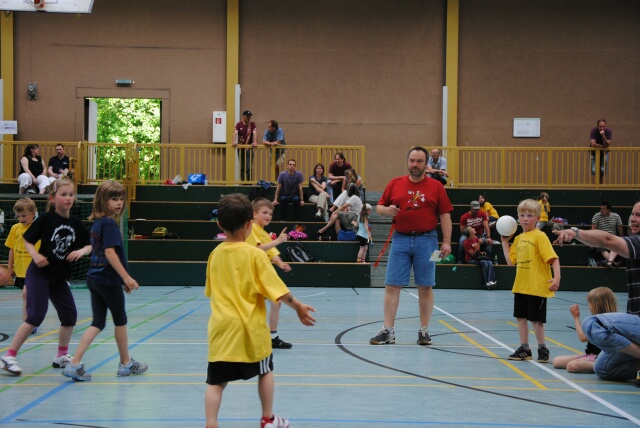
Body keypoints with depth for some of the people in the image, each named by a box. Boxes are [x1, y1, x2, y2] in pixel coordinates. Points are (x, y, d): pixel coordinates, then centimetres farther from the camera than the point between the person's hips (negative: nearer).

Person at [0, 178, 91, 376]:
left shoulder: (76, 223, 1)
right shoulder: (46, 219, -12)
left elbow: (89, 245, 9)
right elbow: (27, 240, -5)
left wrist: (81, 251, -11)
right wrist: (36, 255, -21)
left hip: (59, 277, 6)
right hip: (39, 273, -6)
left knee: (70, 314, 7)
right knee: (36, 315, -14)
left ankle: (62, 356, 24)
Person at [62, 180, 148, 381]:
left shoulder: (96, 223, 12)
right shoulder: (110, 224, -15)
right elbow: (110, 252, -24)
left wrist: (123, 279, 22)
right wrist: (126, 277, -25)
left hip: (95, 278, 8)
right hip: (109, 280, -8)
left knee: (98, 323, 8)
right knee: (120, 320, 9)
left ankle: (74, 363, -3)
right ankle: (126, 363, 25)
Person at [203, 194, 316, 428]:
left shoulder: (215, 254, 3)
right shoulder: (255, 254, -10)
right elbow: (278, 290, -10)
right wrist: (299, 307, 2)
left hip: (221, 327, 2)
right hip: (250, 327, -2)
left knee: (216, 381, 4)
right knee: (265, 371, 21)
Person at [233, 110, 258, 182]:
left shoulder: (252, 124, 1)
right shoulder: (239, 124, 2)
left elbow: (255, 133, -13)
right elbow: (235, 132, -13)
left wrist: (255, 142, -31)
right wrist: (234, 141, -31)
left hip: (249, 148, -2)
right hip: (240, 148, 2)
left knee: (248, 167, -8)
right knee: (242, 167, 8)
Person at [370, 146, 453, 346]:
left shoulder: (436, 186, 4)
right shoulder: (395, 184, 8)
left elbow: (445, 215, 2)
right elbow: (379, 207, 12)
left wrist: (446, 241, -6)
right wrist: (387, 210, -11)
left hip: (426, 240, -1)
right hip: (400, 239, 1)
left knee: (425, 287, 4)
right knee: (392, 285, -1)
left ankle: (424, 330, 14)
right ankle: (388, 331, 4)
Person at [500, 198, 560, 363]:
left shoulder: (540, 236, -12)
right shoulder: (518, 238, 10)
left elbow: (553, 258, -17)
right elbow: (510, 261, 11)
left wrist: (556, 278, -27)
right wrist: (505, 241, 7)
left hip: (537, 286, -7)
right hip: (520, 286, 7)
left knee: (535, 319, 1)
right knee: (520, 317, 11)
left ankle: (542, 349, 17)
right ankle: (524, 349, 23)